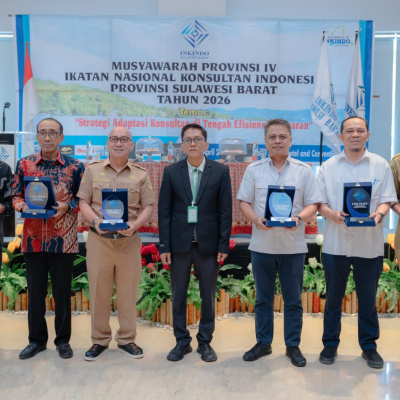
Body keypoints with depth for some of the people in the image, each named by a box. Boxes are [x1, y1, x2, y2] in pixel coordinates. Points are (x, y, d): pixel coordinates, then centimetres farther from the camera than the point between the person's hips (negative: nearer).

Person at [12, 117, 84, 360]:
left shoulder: (75, 166, -1)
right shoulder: (24, 164, 5)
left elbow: (83, 199, 2)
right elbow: (16, 196, 10)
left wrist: (66, 206, -15)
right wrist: (23, 206, -11)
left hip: (63, 239, -2)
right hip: (33, 237, 2)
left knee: (62, 291, 8)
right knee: (35, 290, 11)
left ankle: (63, 340, 24)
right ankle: (37, 339, 28)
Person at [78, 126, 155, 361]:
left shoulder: (141, 174, 5)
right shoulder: (93, 170, 7)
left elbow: (148, 206, 4)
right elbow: (84, 202, 5)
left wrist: (135, 225, -15)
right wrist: (95, 220, -14)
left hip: (129, 240, 0)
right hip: (99, 239, 0)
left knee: (129, 293, 7)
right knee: (99, 292, 7)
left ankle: (127, 339, 23)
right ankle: (100, 340, 22)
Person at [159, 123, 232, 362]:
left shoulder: (221, 171, 0)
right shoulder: (171, 172, 3)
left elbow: (225, 211, -1)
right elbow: (164, 211, 1)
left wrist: (224, 245, -5)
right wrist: (164, 246, -3)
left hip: (208, 244, -1)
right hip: (180, 244, 1)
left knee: (208, 296, 9)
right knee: (178, 296, 10)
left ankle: (205, 342, 25)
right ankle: (182, 341, 25)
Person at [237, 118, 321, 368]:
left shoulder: (303, 170, 3)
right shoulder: (254, 169, 5)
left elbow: (313, 204, 1)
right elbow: (244, 202, 4)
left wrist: (299, 218, -19)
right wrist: (256, 219, -15)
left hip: (293, 245, -1)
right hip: (262, 244, 1)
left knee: (293, 299, 8)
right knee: (263, 298, 12)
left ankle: (293, 346, 23)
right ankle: (263, 343, 26)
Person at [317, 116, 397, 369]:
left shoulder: (381, 165, 3)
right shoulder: (328, 167, 4)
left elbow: (387, 199, 1)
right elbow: (320, 202, 2)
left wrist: (378, 214, -20)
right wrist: (332, 214, -19)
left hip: (370, 244, 0)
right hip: (336, 243, 0)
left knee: (368, 299, 10)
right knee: (334, 297, 11)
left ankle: (369, 346, 26)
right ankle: (330, 344, 25)